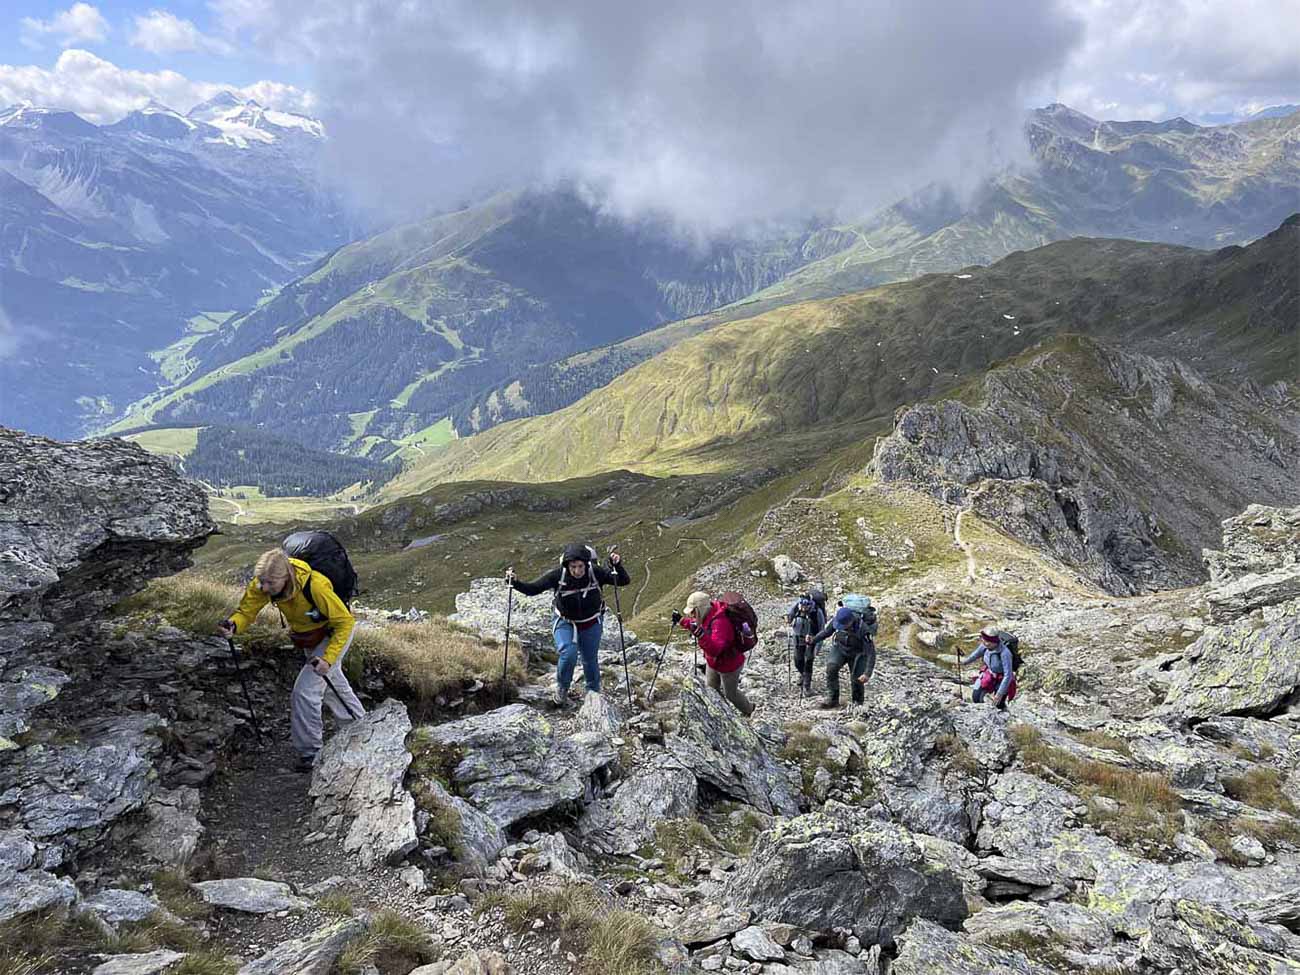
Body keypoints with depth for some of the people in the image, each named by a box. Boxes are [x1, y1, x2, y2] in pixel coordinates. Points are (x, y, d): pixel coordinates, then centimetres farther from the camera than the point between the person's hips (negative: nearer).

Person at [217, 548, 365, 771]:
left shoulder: (315, 586, -41)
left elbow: (345, 622, -32)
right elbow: (247, 610, -20)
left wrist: (328, 658, -39)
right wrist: (233, 626, -44)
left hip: (334, 634, -7)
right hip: (307, 636, 7)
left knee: (305, 691, -16)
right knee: (333, 683, 27)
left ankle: (309, 751, 2)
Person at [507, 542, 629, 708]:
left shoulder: (596, 573, -25)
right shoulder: (558, 575, -25)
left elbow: (625, 581, -23)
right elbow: (532, 589, -17)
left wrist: (617, 565, -40)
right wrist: (515, 582, -34)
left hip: (591, 624, 1)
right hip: (565, 623, -1)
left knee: (591, 659, 13)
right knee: (569, 653, -24)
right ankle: (562, 688, 4)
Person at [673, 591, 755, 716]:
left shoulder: (720, 622, -40)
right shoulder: (707, 615, -13)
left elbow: (714, 649, -49)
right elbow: (696, 625, 11)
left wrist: (700, 634, -61)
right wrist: (681, 621, -4)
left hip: (729, 665, -8)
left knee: (731, 694, 17)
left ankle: (748, 709, 46)